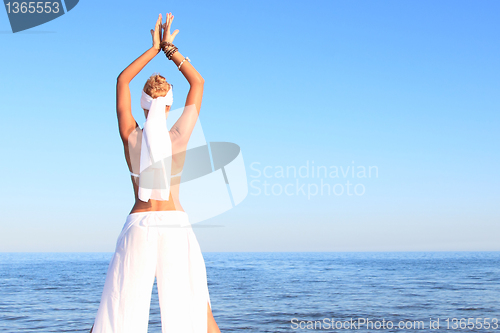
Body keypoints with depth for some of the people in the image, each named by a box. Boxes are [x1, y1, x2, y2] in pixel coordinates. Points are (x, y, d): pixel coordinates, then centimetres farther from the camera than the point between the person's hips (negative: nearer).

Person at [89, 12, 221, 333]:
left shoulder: (130, 136, 1)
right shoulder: (179, 136, -2)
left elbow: (122, 80, 15)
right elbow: (198, 82, 10)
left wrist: (154, 48, 17)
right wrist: (170, 47, 12)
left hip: (138, 227, 1)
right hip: (176, 227, 0)